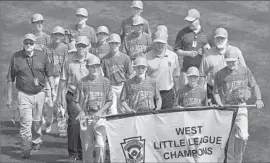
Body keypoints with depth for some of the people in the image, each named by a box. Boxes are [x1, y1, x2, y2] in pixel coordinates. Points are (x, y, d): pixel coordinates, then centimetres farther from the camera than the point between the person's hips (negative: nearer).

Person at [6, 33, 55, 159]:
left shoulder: (42, 56, 2)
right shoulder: (16, 57, -2)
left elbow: (49, 74, 10)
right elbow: (10, 78, 3)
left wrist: (53, 89, 6)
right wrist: (9, 97, 4)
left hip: (39, 93, 2)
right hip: (24, 94, -2)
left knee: (36, 121, 12)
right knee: (25, 121, -12)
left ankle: (36, 141, 35)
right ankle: (25, 149, -9)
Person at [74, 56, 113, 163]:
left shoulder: (105, 82, 4)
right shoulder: (82, 82, 4)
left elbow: (109, 101, 6)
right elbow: (76, 101, 9)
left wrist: (100, 111, -8)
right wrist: (81, 111, -9)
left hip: (100, 117, -1)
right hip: (85, 117, 1)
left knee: (101, 145, -14)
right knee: (87, 147, 4)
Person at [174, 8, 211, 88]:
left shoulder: (206, 33, 6)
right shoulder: (182, 33, 1)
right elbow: (176, 50, 3)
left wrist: (208, 49, -8)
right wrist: (188, 53, -12)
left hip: (202, 69, 1)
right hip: (187, 69, -1)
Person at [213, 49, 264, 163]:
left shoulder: (245, 71, 4)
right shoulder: (220, 74, -2)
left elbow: (254, 86, 12)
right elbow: (216, 92, 3)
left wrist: (258, 99, -2)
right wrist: (219, 103, -14)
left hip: (241, 107, 1)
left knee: (243, 136, -11)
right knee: (229, 138, 5)